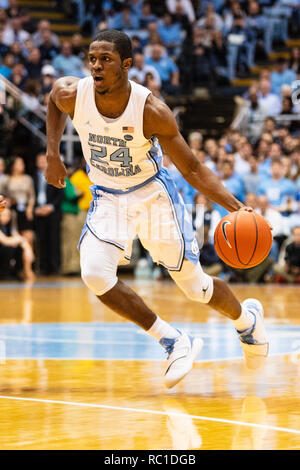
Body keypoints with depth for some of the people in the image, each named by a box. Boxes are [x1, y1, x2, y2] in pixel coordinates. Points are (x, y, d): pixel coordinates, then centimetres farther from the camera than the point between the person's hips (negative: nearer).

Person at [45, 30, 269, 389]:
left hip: (153, 195, -2)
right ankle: (174, 343, -6)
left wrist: (237, 207, -29)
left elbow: (191, 169, -17)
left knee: (195, 286, 5)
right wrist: (53, 154, 1)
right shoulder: (71, 95, -20)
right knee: (95, 275, -23)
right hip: (108, 198, 3)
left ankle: (247, 317, 41)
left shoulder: (151, 111, -27)